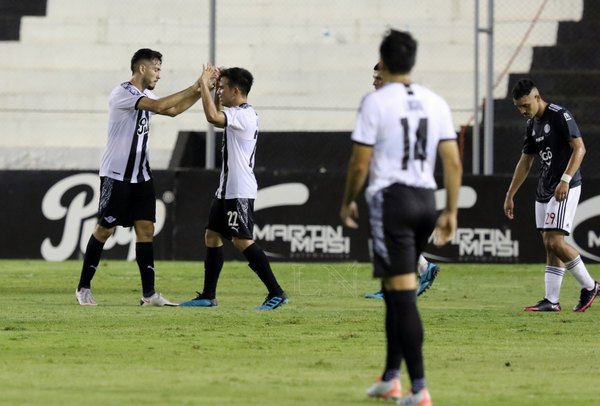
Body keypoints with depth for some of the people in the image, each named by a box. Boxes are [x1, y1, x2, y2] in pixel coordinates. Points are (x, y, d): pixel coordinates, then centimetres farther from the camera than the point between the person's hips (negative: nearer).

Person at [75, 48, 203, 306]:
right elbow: (158, 106, -27)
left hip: (141, 175, 8)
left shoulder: (145, 96, 12)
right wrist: (192, 89, -23)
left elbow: (174, 110, 21)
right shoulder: (122, 93, -16)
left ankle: (149, 293, -3)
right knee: (105, 229, -2)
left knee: (146, 229, 0)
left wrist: (199, 91, 8)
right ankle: (84, 287, 10)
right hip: (116, 175, -8)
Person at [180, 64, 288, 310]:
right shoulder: (238, 114, 15)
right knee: (212, 236, 12)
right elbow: (217, 118, 34)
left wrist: (204, 84, -21)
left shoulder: (244, 115, -17)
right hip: (227, 189, 11)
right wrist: (213, 87, 22)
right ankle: (208, 296, 17)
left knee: (242, 241, -13)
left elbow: (213, 117, -31)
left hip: (240, 192, -11)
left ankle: (276, 293, -13)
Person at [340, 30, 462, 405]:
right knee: (395, 291, 20)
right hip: (426, 199, 6)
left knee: (403, 293, -8)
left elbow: (360, 165, -8)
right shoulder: (435, 103, 7)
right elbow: (454, 163, 4)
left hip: (391, 200, -6)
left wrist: (348, 203, 7)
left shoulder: (376, 102, -8)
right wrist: (451, 211, 11)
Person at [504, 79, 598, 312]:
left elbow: (579, 148, -17)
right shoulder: (532, 124, 14)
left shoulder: (560, 116, -12)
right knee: (550, 245, 6)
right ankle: (551, 300, 6)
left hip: (565, 188, -9)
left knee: (554, 241, -15)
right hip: (544, 189, 9)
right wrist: (510, 195, 21)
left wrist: (565, 180, -26)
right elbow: (525, 162, 21)